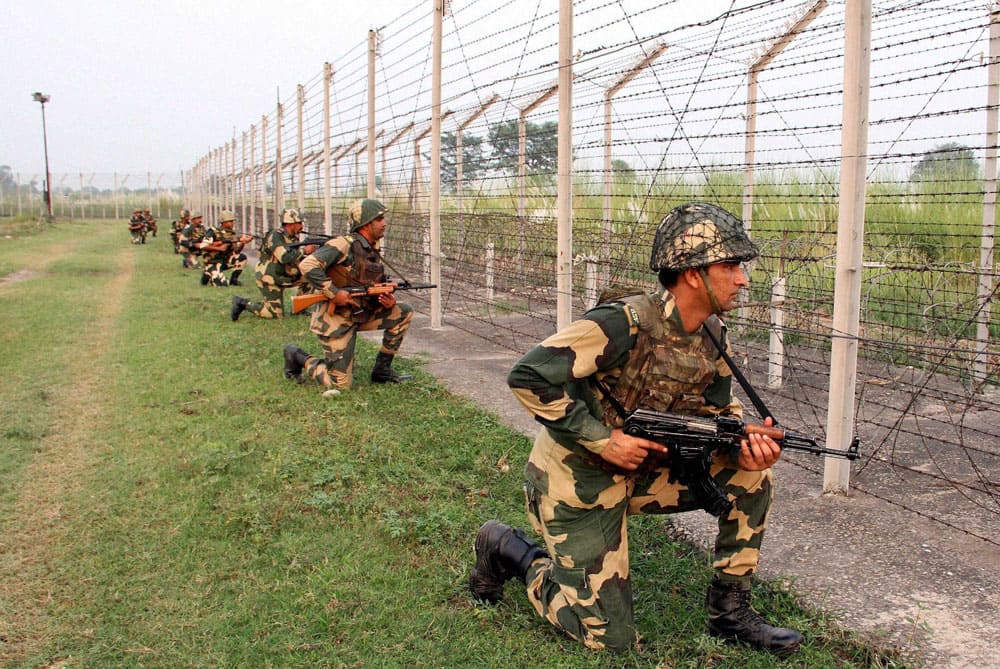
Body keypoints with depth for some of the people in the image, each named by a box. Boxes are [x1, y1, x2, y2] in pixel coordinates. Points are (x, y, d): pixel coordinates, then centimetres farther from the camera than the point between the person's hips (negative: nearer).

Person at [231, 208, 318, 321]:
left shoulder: (293, 238, 5)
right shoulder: (276, 236, -21)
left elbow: (297, 259, 10)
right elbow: (285, 257, -32)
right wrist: (304, 250, -23)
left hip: (280, 277, 9)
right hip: (269, 279, -9)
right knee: (276, 314, -8)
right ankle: (243, 303, 3)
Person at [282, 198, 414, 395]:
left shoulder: (374, 252, 9)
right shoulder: (344, 245, -17)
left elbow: (379, 289, 17)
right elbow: (307, 265, -28)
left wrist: (388, 301, -6)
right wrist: (334, 292, -28)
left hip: (360, 314, 8)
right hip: (335, 319, -8)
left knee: (404, 313, -3)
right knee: (340, 385, -7)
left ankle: (382, 370, 6)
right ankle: (297, 357, 18)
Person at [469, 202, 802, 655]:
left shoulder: (713, 335, -3)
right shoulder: (626, 324, -28)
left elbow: (717, 411, 7)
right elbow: (528, 377, -30)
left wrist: (745, 444, -17)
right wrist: (603, 439, -28)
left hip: (640, 471, 7)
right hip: (577, 481, -7)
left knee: (750, 474, -7)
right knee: (609, 637, 0)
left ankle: (729, 610, 9)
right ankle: (507, 550, 20)